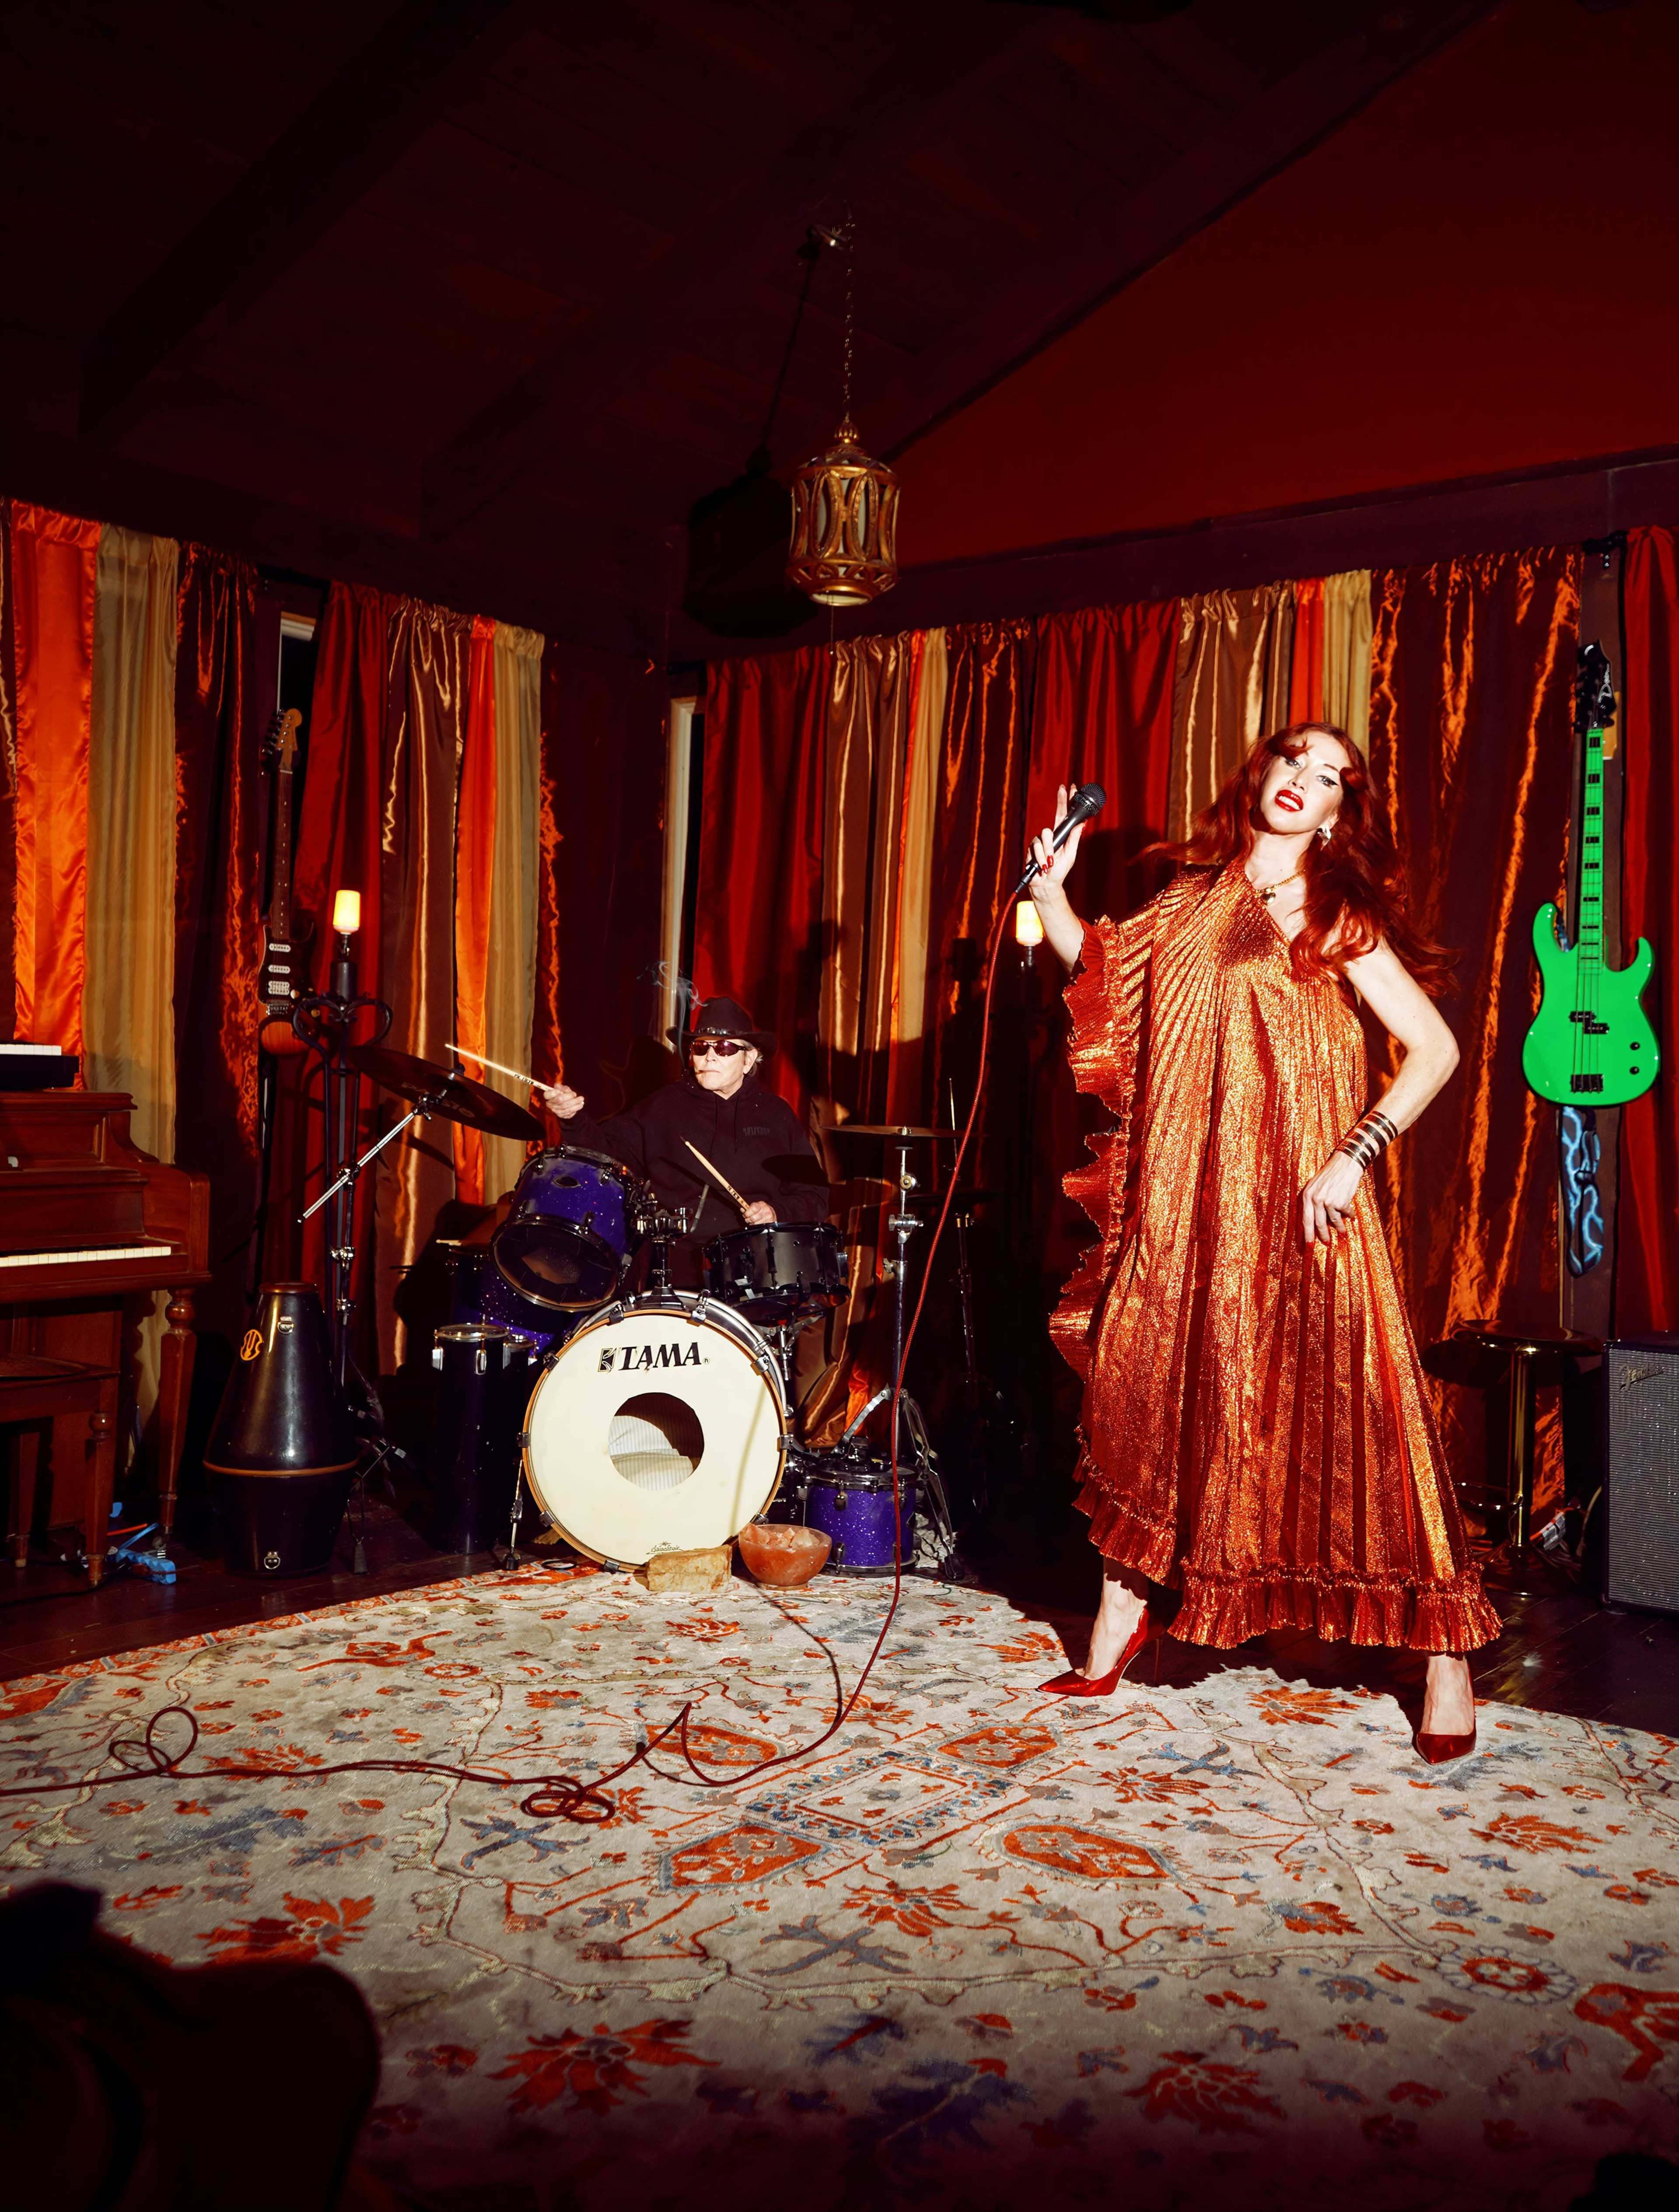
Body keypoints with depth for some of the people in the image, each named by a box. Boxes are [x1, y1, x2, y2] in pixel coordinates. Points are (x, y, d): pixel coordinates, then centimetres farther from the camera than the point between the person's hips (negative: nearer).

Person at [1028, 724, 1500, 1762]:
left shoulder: (1335, 914, -1)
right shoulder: (1192, 898, 14)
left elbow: (1436, 1047, -6)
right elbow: (1098, 966, 23)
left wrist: (1356, 1154, -15)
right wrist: (1052, 886, 8)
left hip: (1292, 1199, -5)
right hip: (1183, 1199, 5)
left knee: (1331, 1407, -5)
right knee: (1147, 1388, 9)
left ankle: (1447, 1654, 6)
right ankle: (1125, 1606, 25)